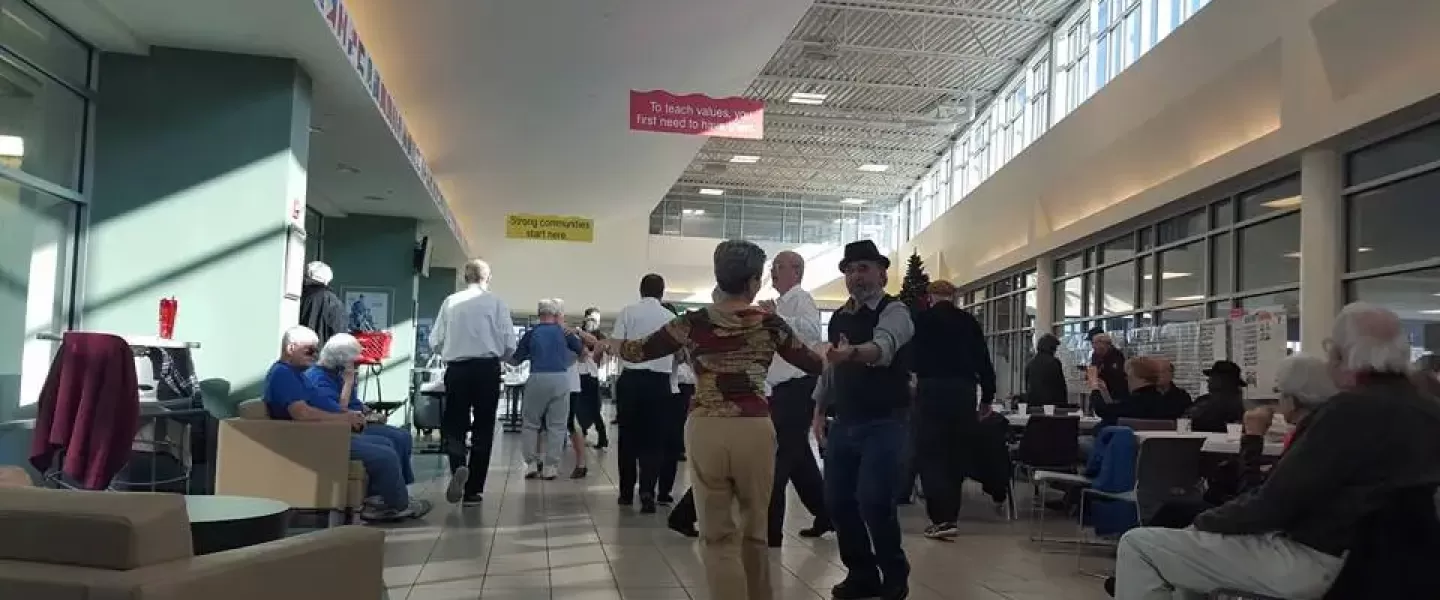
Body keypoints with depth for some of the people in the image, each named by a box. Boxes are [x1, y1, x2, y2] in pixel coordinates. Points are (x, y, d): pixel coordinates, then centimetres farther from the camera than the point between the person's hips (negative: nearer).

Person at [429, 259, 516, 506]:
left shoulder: (450, 302, 2)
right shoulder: (496, 302, -2)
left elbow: (435, 341, 1)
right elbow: (509, 345, -4)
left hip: (456, 369, 1)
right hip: (487, 369, -1)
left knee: (453, 425, 11)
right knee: (483, 429, 8)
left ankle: (459, 466, -18)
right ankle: (472, 490, 9)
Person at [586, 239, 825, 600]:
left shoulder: (693, 323, -1)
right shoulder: (770, 324, 1)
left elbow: (637, 352, 7)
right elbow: (814, 365, 11)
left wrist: (608, 343, 27)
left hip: (706, 431, -1)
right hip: (756, 430, 1)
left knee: (717, 534, 9)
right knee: (755, 529, 19)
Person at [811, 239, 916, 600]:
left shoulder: (893, 311, -10)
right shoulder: (838, 318, 12)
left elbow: (883, 346, -33)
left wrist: (853, 352, -52)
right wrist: (820, 410, 14)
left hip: (884, 424, -7)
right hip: (844, 424, 7)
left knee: (875, 502, -12)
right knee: (837, 500, 8)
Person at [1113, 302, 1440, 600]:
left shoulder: (1353, 409, -22)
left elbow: (1274, 501, -21)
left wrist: (1208, 519, -3)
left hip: (1312, 561, -10)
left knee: (1138, 545, -4)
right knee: (1193, 541, 27)